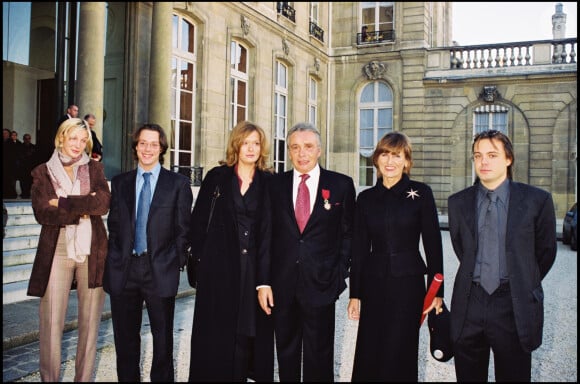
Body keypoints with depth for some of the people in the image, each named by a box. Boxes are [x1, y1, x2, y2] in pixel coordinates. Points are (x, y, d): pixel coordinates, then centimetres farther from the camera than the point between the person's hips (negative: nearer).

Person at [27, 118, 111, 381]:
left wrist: (64, 203, -10)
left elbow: (104, 202, -6)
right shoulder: (43, 172, 7)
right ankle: (49, 378, 14)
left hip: (92, 251, 1)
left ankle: (84, 377, 19)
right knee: (51, 323, -2)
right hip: (57, 251, -1)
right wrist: (84, 208, -10)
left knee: (90, 320, 6)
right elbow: (42, 212, -6)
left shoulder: (94, 169, 11)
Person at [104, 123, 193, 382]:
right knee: (125, 338, 13)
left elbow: (183, 229, 0)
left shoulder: (178, 184, 1)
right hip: (123, 270, 3)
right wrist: (115, 259, 2)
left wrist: (176, 262, -5)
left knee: (162, 337, 9)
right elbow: (113, 226, 11)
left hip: (160, 270, -2)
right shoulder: (119, 183, 10)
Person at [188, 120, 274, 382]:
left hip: (257, 266, 1)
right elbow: (199, 220, 5)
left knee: (251, 327, 5)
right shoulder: (216, 177, 4)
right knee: (217, 328, 4)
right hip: (220, 264, 0)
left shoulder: (270, 183, 5)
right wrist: (200, 256, 0)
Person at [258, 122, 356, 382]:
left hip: (321, 285, -1)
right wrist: (263, 282, -3)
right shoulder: (275, 184, 4)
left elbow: (348, 234, 4)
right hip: (282, 286, 2)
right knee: (286, 355, 15)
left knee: (319, 358, 9)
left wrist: (339, 275, -2)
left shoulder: (341, 185, 0)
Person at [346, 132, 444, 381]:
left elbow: (433, 244, -1)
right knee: (367, 356, 6)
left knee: (400, 355, 5)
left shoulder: (421, 193, -1)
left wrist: (436, 291, -4)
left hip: (408, 282, -2)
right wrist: (355, 294, 5)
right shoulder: (366, 198, 6)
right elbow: (359, 249, 7)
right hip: (373, 283, 3)